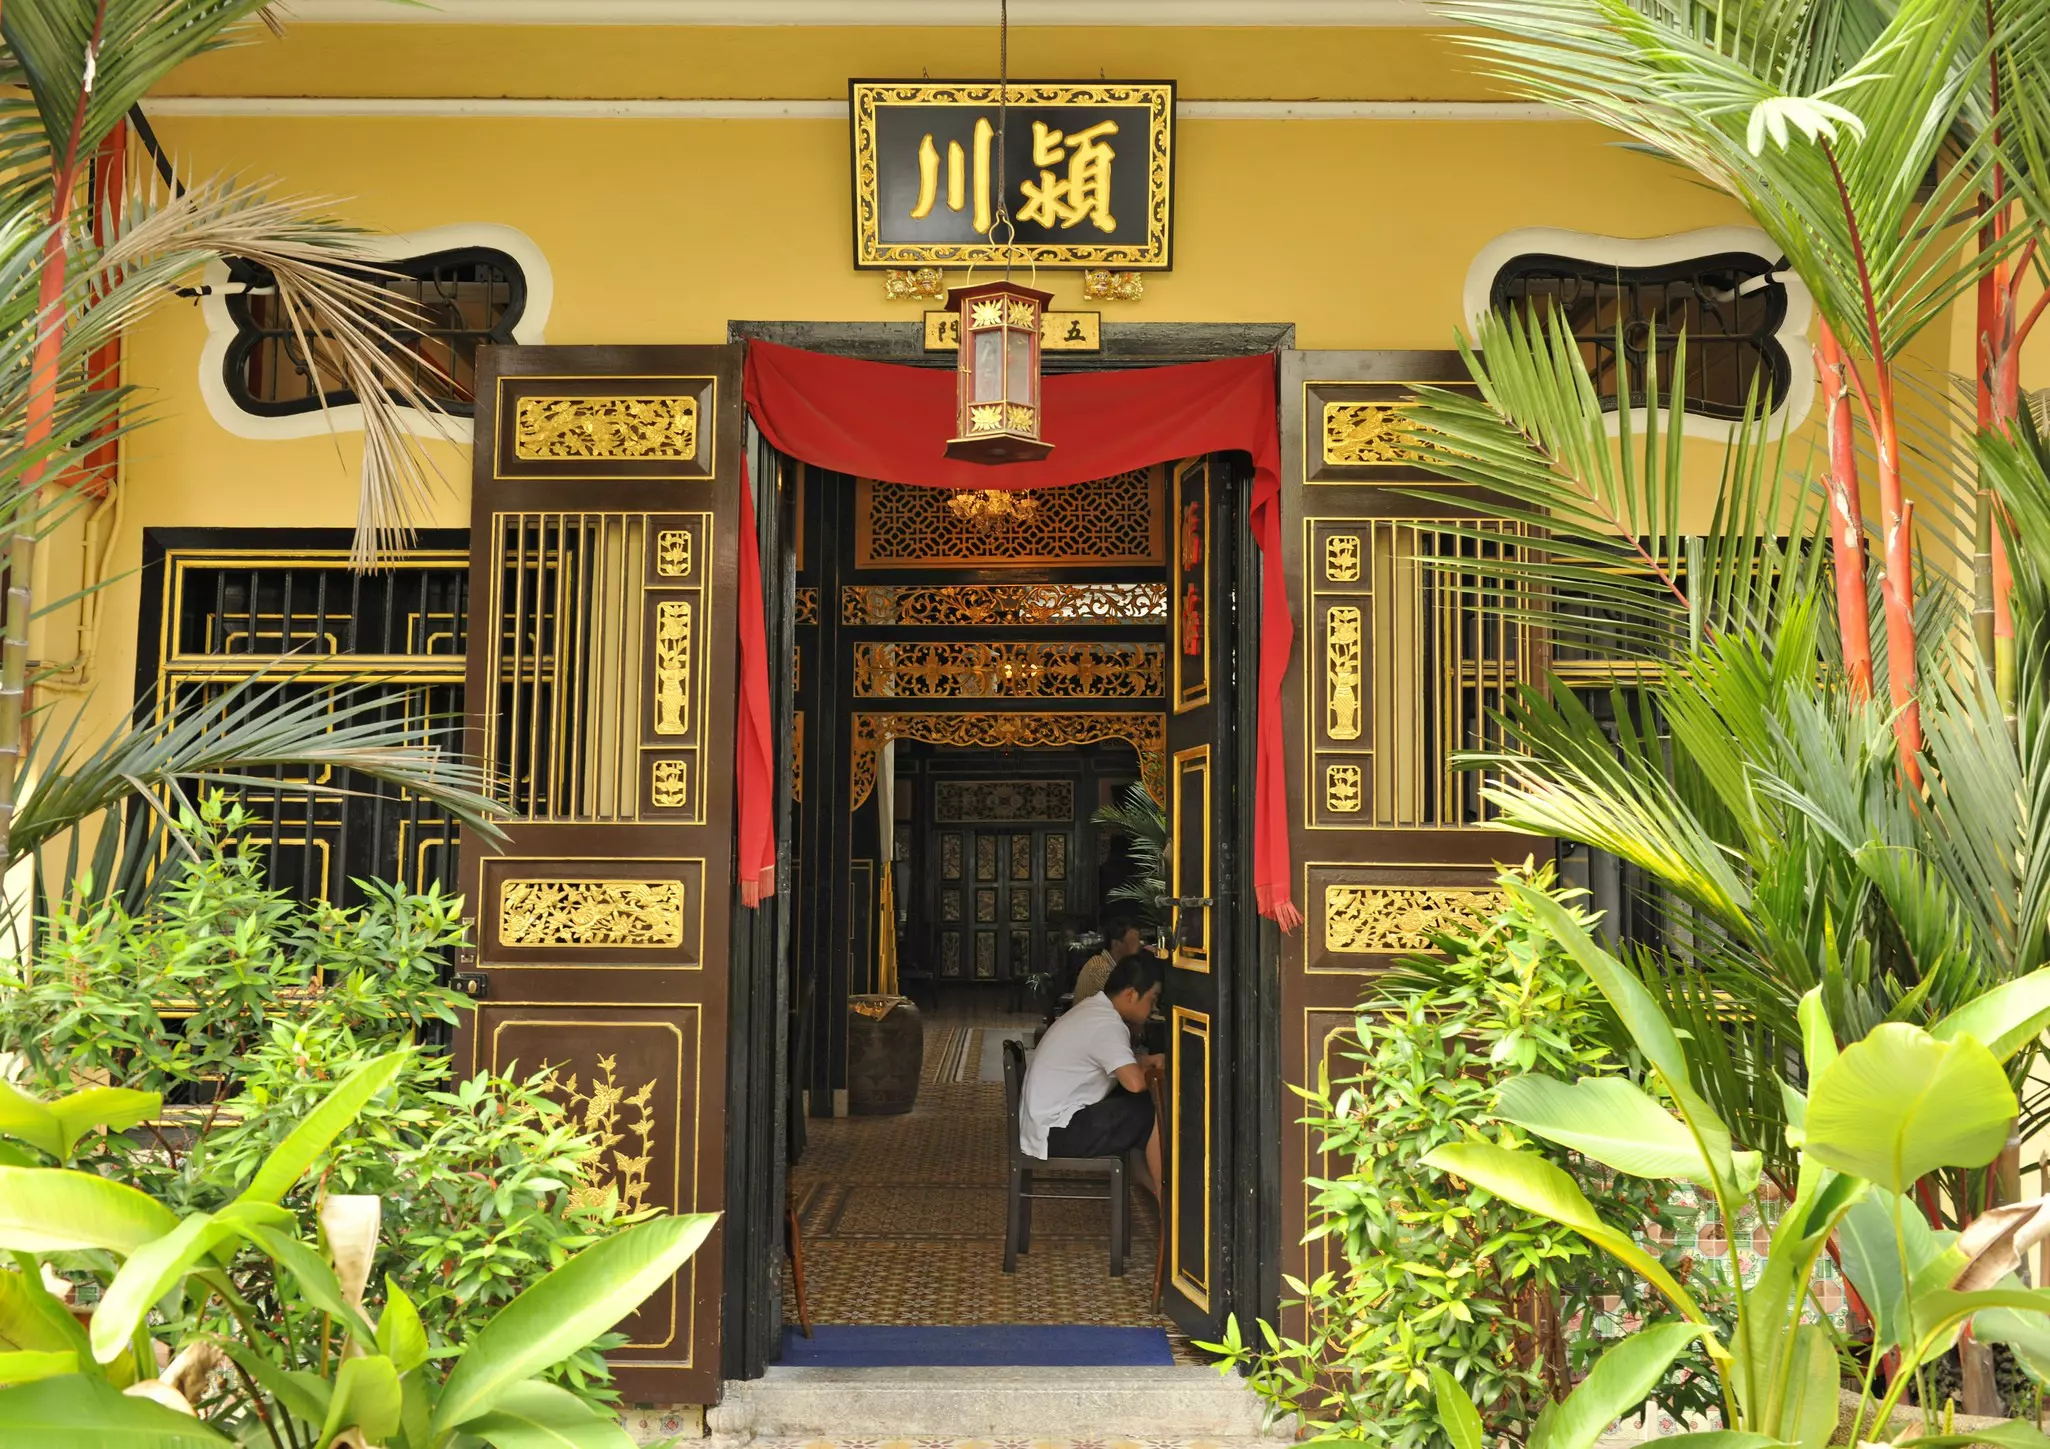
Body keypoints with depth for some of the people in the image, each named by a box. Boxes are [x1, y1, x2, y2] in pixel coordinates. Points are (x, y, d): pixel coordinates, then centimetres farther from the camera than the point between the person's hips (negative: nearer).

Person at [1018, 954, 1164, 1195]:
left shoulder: (1092, 1009, 10)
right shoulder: (1108, 1024, -19)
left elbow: (1118, 1061, 23)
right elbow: (1135, 1082, -30)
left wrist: (1148, 1060, 4)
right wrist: (1156, 1071, -8)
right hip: (1056, 1134, -10)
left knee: (1143, 1102, 15)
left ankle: (1145, 1175, 20)